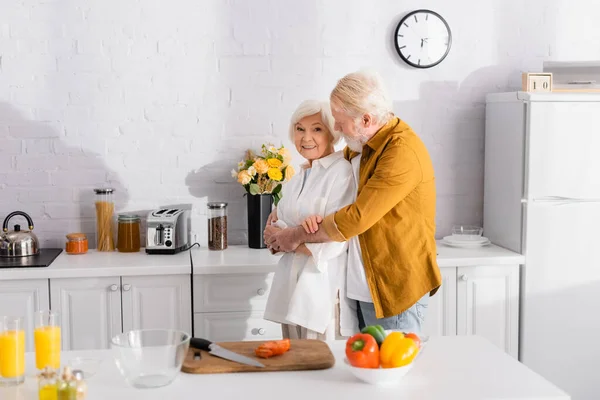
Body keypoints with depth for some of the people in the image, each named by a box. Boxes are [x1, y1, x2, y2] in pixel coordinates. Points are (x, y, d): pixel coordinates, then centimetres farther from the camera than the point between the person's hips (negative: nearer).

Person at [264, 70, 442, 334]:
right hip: (364, 287, 8)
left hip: (396, 289, -8)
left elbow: (357, 218, -23)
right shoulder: (362, 145, 8)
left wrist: (297, 236, -10)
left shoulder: (402, 153, -21)